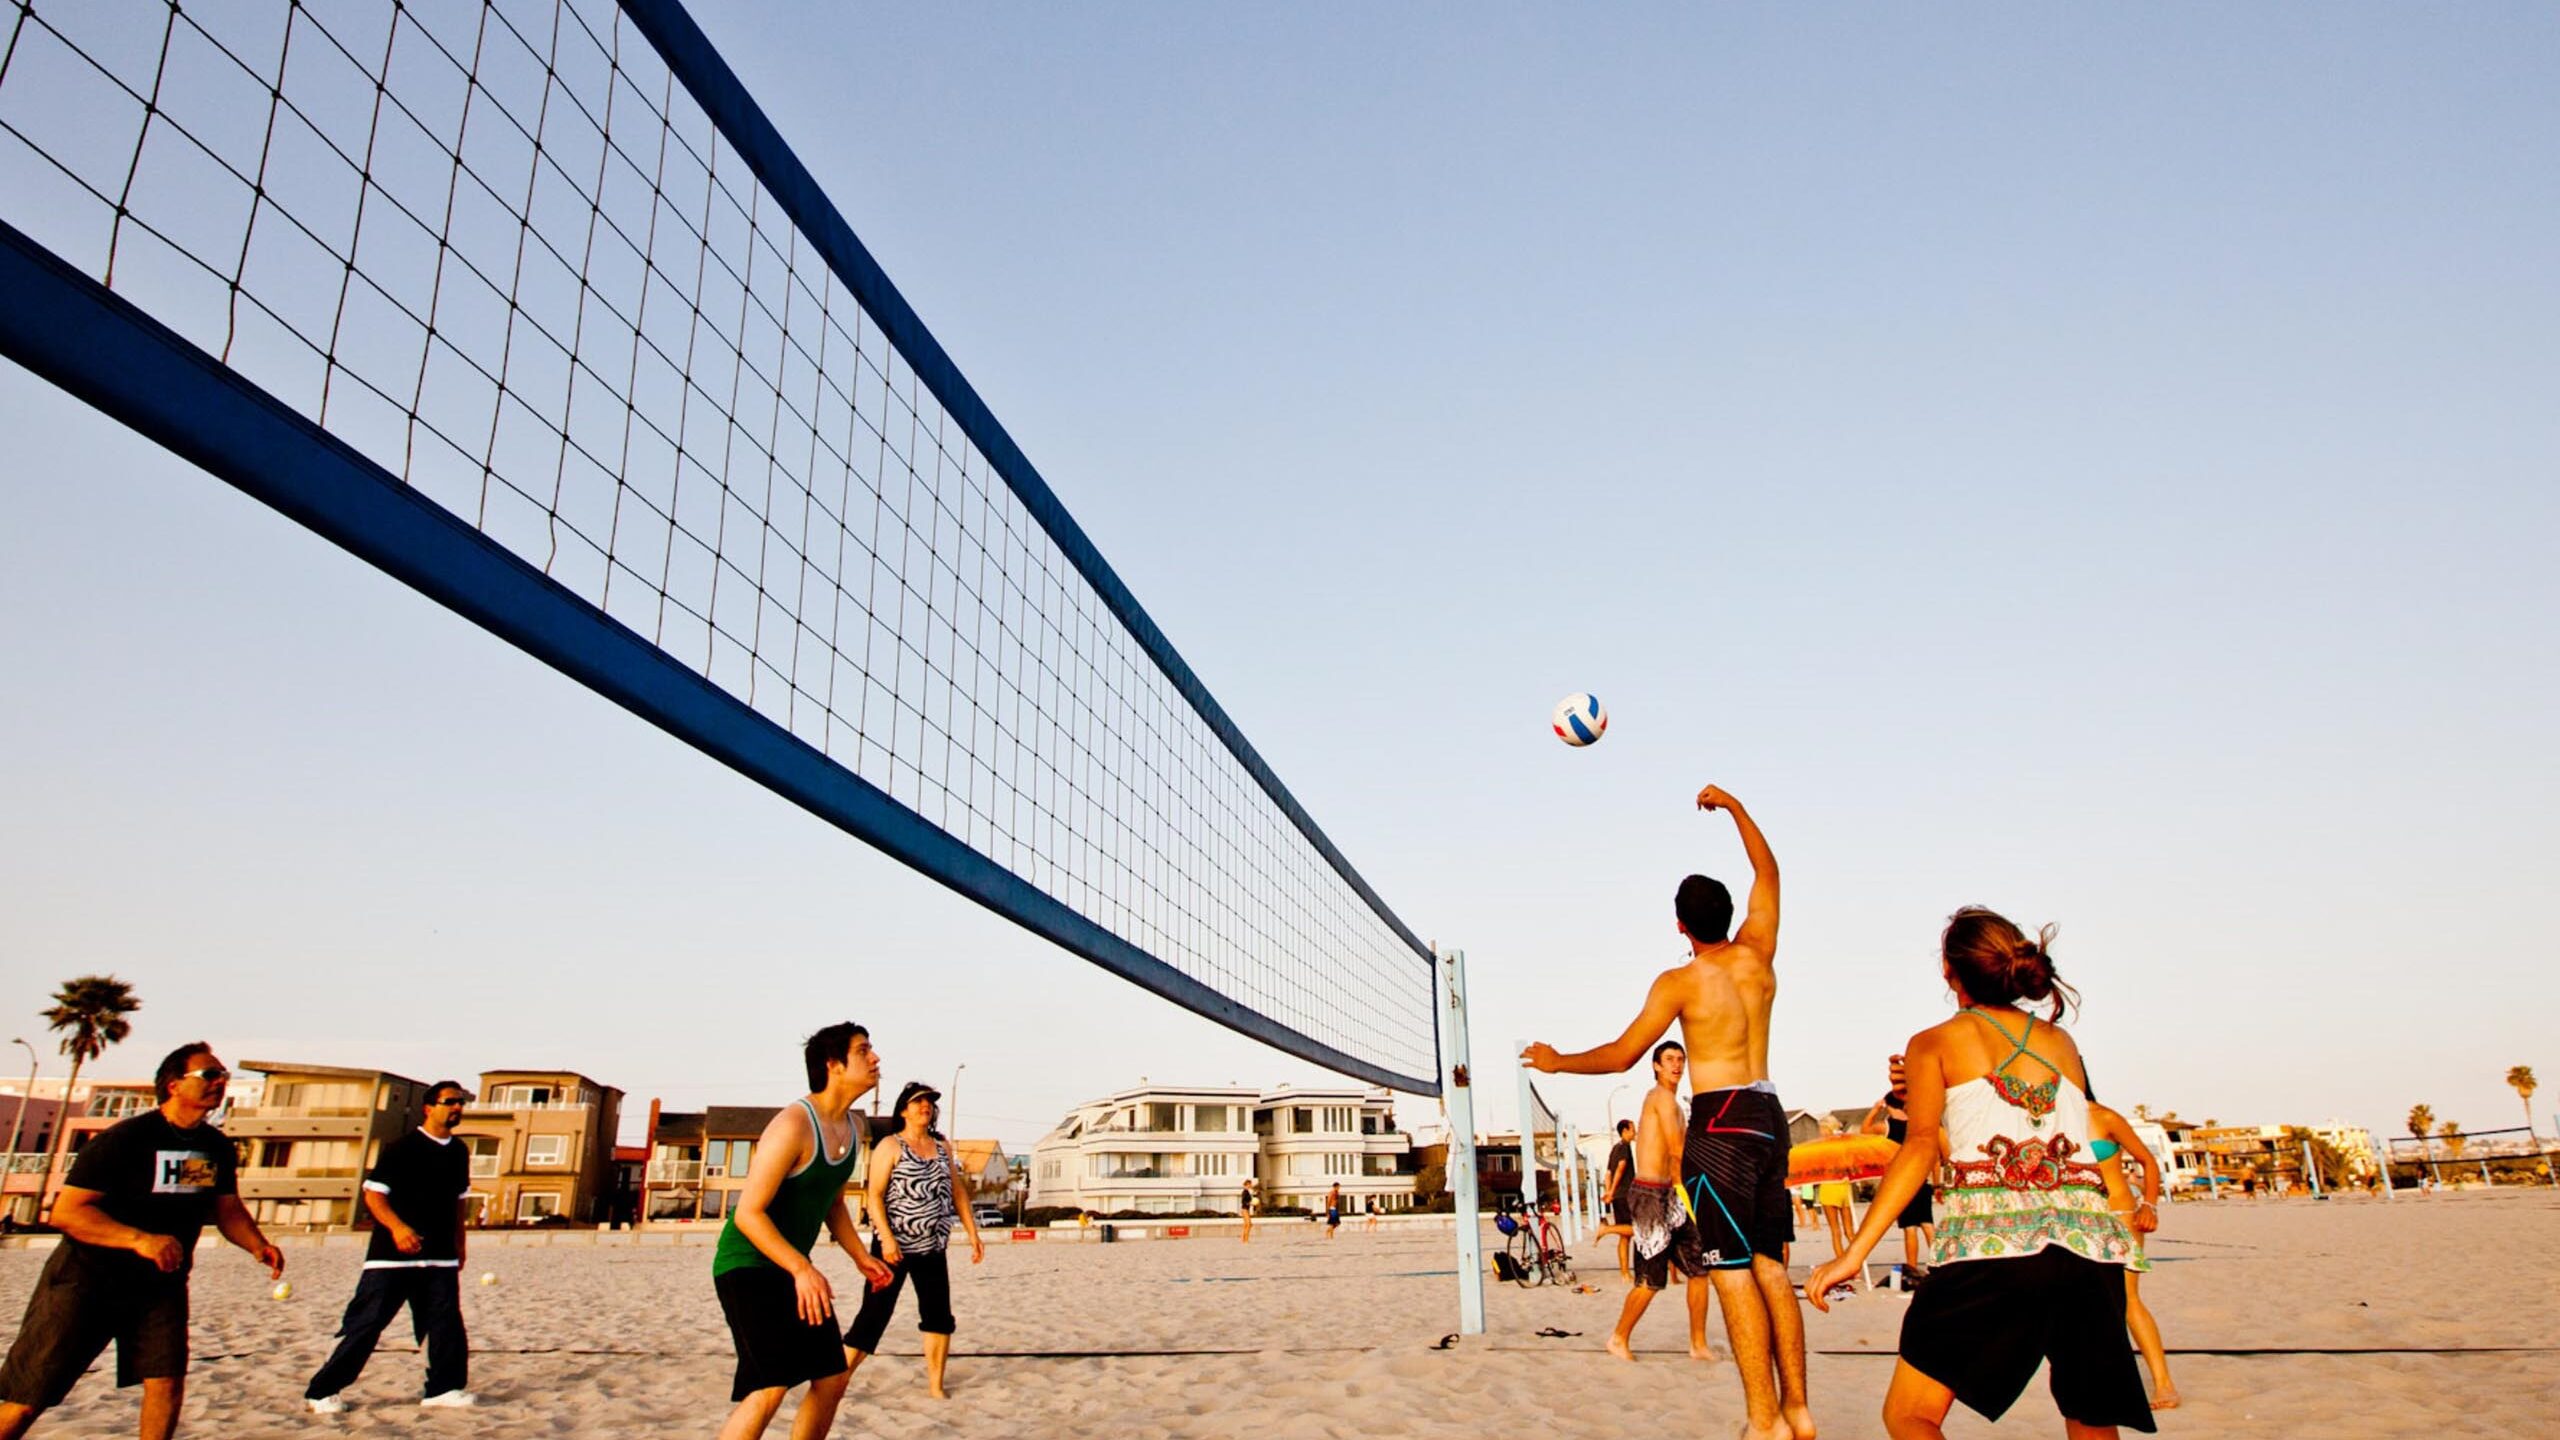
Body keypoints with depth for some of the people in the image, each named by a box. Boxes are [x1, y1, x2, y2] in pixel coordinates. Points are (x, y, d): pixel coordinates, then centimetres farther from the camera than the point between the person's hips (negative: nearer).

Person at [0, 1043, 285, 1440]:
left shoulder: (218, 1148, 2)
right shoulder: (123, 1139, -18)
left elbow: (227, 1210, 12)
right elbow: (66, 1211, -22)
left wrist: (258, 1246, -7)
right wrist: (140, 1239, -34)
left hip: (162, 1284, 5)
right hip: (87, 1277, -5)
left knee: (167, 1380, -5)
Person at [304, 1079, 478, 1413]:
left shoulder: (458, 1153, 12)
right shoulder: (402, 1147, -8)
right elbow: (373, 1192, -11)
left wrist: (458, 1244, 20)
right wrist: (397, 1226, -25)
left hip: (441, 1257, 6)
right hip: (393, 1256, -5)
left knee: (446, 1323, 2)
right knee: (366, 1323, -2)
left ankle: (444, 1388, 10)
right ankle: (322, 1391, 11)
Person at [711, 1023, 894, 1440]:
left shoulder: (853, 1126, 6)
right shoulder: (793, 1124, -22)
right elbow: (748, 1212, -24)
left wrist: (861, 1258, 10)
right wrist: (803, 1270, -31)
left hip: (791, 1266, 9)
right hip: (748, 1264, -9)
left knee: (831, 1380, 9)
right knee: (771, 1387, -20)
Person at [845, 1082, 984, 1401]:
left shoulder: (942, 1148, 12)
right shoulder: (890, 1146, -5)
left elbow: (958, 1193, 15)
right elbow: (874, 1194, -12)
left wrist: (973, 1234, 8)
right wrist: (886, 1237, -22)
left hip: (933, 1248, 6)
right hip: (894, 1247, -6)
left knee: (939, 1315, 6)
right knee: (874, 1315, -5)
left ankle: (935, 1386, 16)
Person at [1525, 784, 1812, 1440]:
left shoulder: (1680, 981, -10)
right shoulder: (1757, 954, 5)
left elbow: (1621, 1055, -5)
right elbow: (1767, 872, 20)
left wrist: (1556, 1061, 9)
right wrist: (1733, 806, 28)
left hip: (1720, 1122, -7)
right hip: (1769, 1116, 7)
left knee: (1733, 1271, -5)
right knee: (1770, 1267, 12)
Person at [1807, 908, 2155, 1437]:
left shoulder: (1934, 1044, 10)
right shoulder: (2063, 1042, 22)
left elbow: (1921, 1146, -3)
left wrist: (1854, 1253, -7)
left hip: (1990, 1235, -4)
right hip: (2088, 1233, 4)